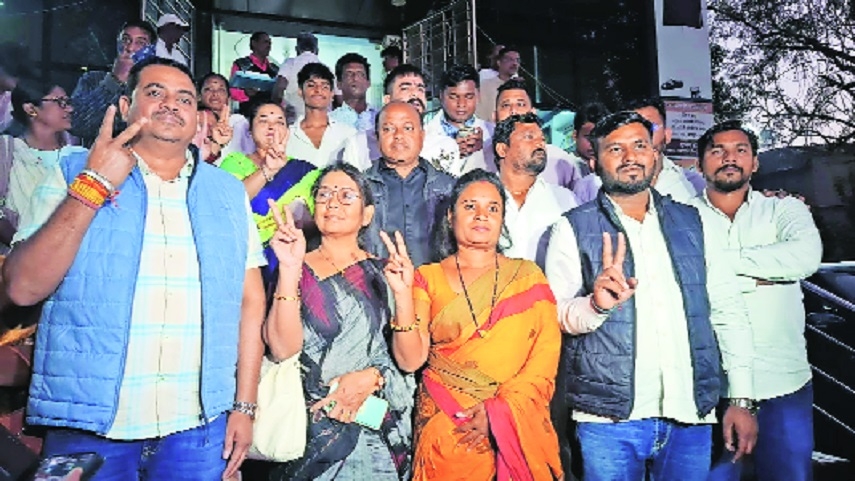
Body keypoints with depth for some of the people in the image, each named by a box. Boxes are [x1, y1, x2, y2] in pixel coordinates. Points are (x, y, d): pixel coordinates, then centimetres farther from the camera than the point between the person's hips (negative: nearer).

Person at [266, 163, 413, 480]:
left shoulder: (384, 273, 4)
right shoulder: (297, 271, 1)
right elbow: (282, 349, -15)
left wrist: (371, 377, -19)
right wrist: (290, 269, -20)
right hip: (311, 429, -1)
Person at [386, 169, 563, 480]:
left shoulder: (528, 276, 3)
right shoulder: (428, 279, 0)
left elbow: (547, 352, -5)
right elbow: (411, 360, -9)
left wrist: (498, 409, -15)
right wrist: (403, 293, -21)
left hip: (519, 429, 1)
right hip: (447, 433, -1)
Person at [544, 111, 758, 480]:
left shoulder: (692, 223, 10)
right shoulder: (573, 228, 1)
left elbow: (728, 310, 10)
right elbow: (557, 314, -5)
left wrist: (741, 398, 4)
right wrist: (596, 305, -27)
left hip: (691, 415, 3)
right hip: (609, 419, -2)